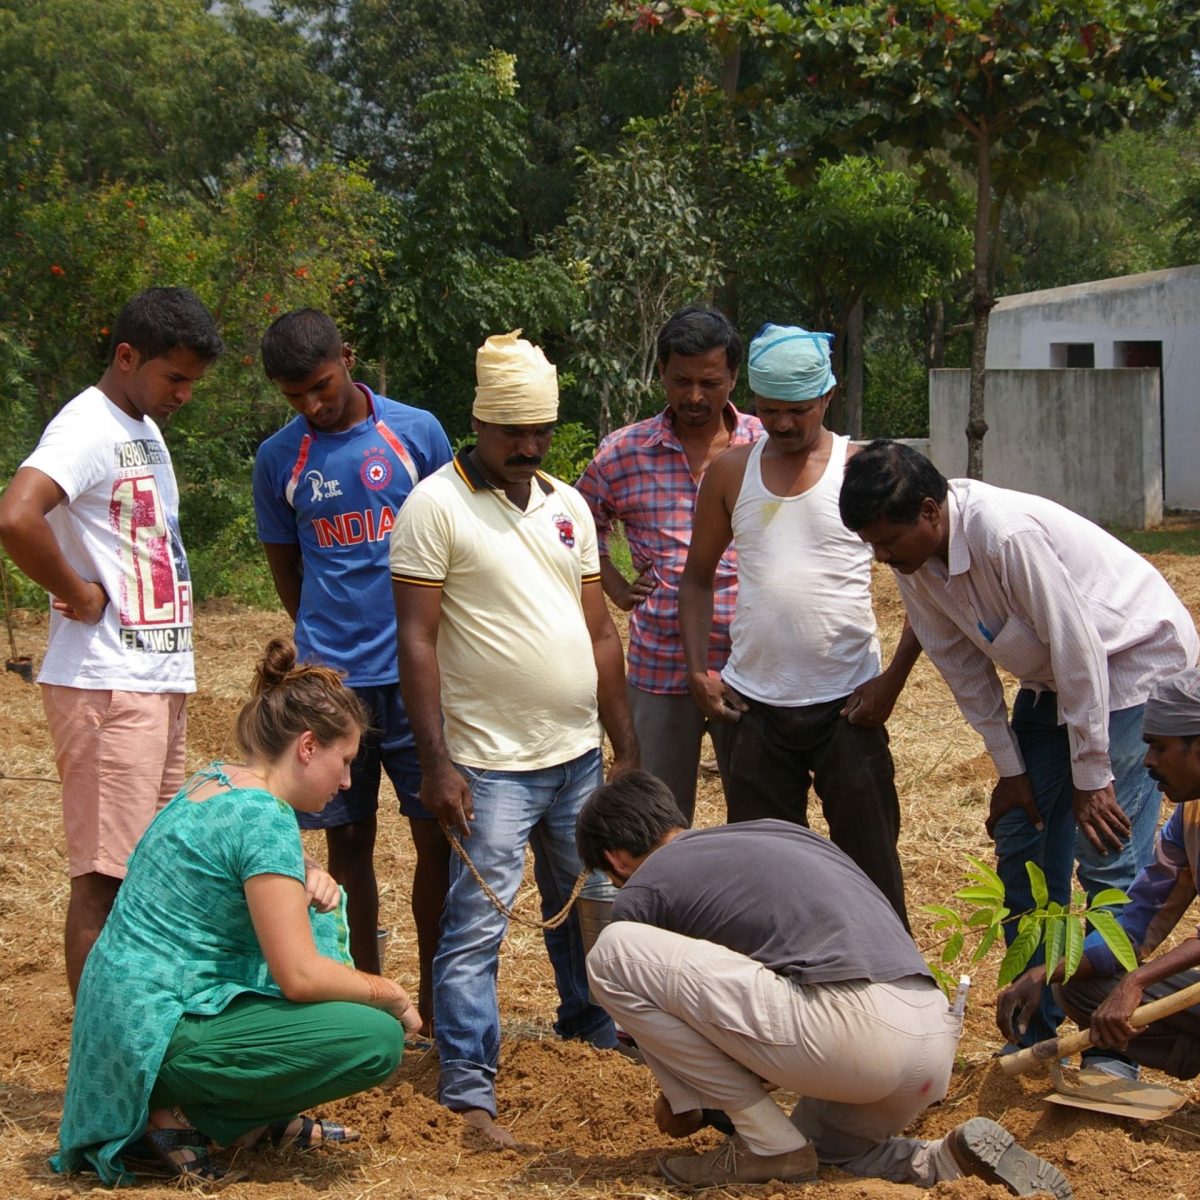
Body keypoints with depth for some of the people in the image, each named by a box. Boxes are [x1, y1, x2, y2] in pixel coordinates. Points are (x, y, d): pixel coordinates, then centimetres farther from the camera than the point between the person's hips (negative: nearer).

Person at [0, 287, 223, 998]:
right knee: (105, 880, -6)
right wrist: (82, 596, -18)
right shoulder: (89, 428, -14)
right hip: (107, 689, -10)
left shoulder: (146, 431, 16)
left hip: (161, 684, 10)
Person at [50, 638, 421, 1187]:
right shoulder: (264, 816, -19)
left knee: (317, 914, 22)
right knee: (378, 1039, -17)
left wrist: (306, 873, 8)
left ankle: (259, 1116, 18)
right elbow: (300, 976, -22)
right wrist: (390, 995, -5)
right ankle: (180, 1114, -5)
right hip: (158, 1035, -10)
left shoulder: (213, 780, 8)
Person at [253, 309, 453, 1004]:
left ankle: (435, 995, 12)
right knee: (350, 840, 7)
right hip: (331, 678, 1)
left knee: (436, 835, 1)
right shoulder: (279, 459, 3)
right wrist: (325, 644, 10)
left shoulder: (416, 432, -1)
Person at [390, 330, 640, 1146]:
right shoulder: (436, 506, -9)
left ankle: (591, 1024, 40)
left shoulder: (567, 505, 11)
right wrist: (435, 762, -18)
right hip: (491, 763, -6)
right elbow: (417, 641, -12)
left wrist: (627, 749, 12)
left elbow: (600, 631, 14)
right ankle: (467, 1087, -5)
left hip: (579, 756, 6)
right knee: (478, 922, -7)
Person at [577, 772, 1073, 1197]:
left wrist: (681, 1103, 40)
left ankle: (766, 1145, 5)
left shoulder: (644, 889, 10)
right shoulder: (778, 832, 29)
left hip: (852, 1035, -8)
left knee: (614, 952, 0)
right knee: (821, 1142, 37)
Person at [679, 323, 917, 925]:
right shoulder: (730, 473, 5)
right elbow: (697, 577, 14)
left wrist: (893, 679, -8)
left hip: (846, 705, -3)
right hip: (753, 706, 3)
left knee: (871, 864, 1)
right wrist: (698, 669, 2)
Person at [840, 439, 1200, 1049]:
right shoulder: (912, 561, -9)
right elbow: (963, 664, 2)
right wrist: (1010, 769, 2)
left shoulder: (1007, 535, -34)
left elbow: (1079, 650, -28)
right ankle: (1036, 1030, 14)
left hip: (1134, 660, -8)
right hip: (1050, 677, 8)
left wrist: (1091, 778, -21)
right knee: (1020, 841, 5)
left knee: (1108, 856, -13)